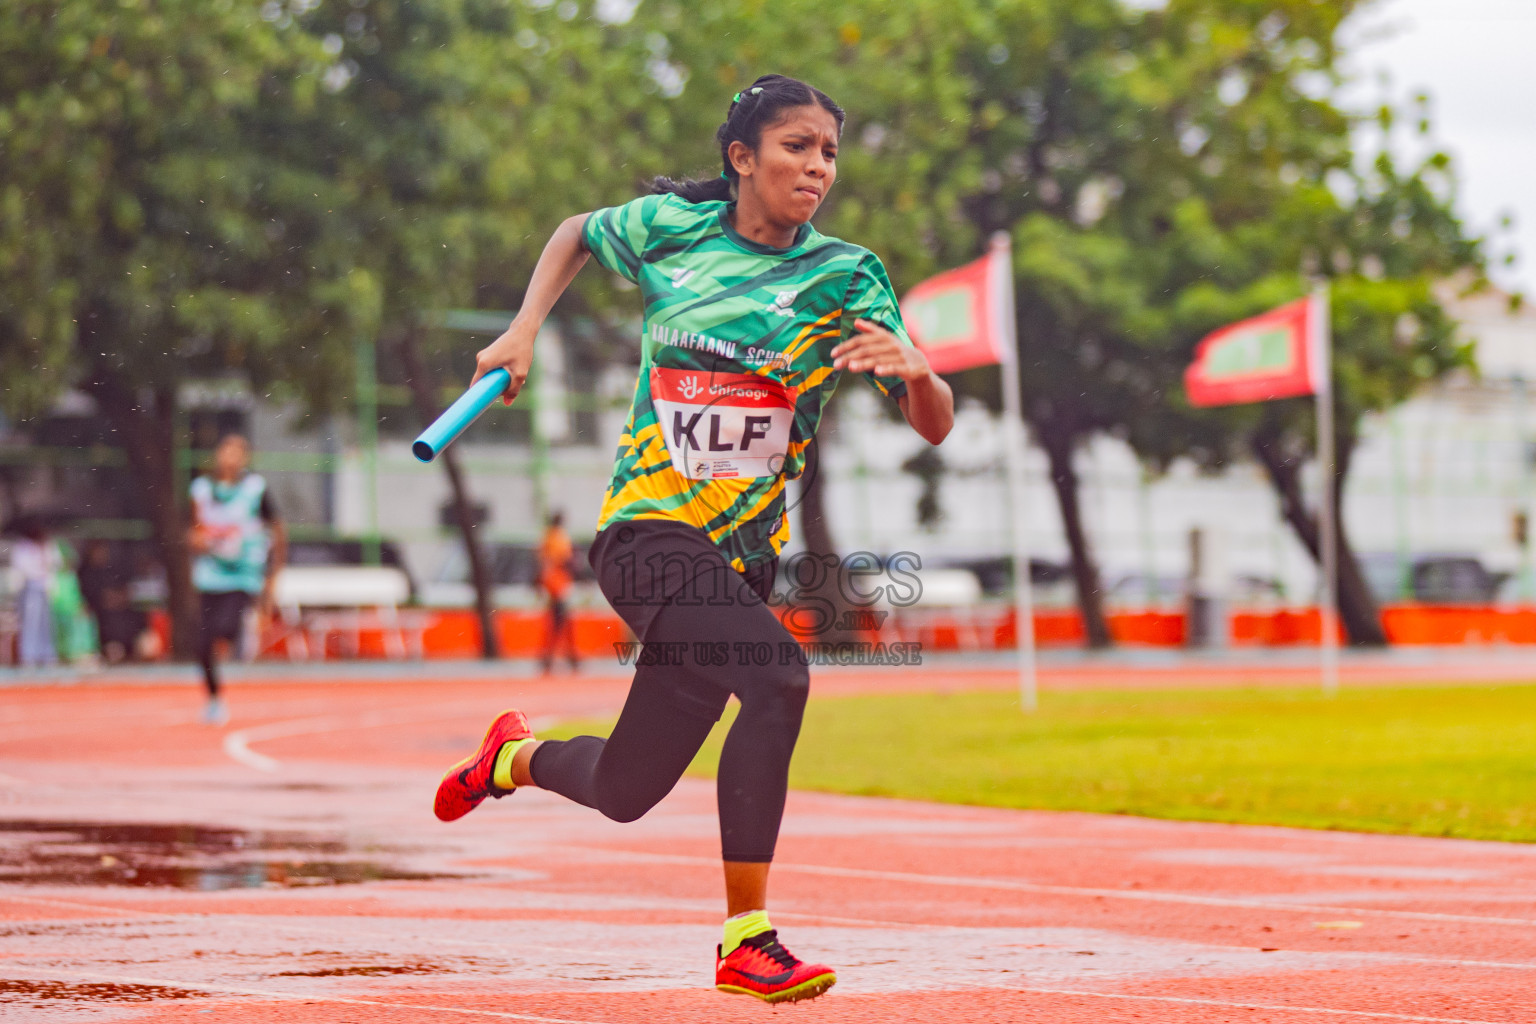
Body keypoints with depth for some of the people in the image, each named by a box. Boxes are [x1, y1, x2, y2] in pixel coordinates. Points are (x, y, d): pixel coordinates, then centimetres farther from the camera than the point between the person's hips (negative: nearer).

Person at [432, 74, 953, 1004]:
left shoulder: (846, 276, -1)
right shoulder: (669, 227, 0)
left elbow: (935, 426, -7)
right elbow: (576, 236, 23)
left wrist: (915, 369, -28)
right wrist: (523, 332, 9)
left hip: (741, 556, 3)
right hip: (646, 531, -3)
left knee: (624, 792, 10)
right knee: (778, 677, -30)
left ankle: (516, 756, 45)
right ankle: (746, 941, -25)